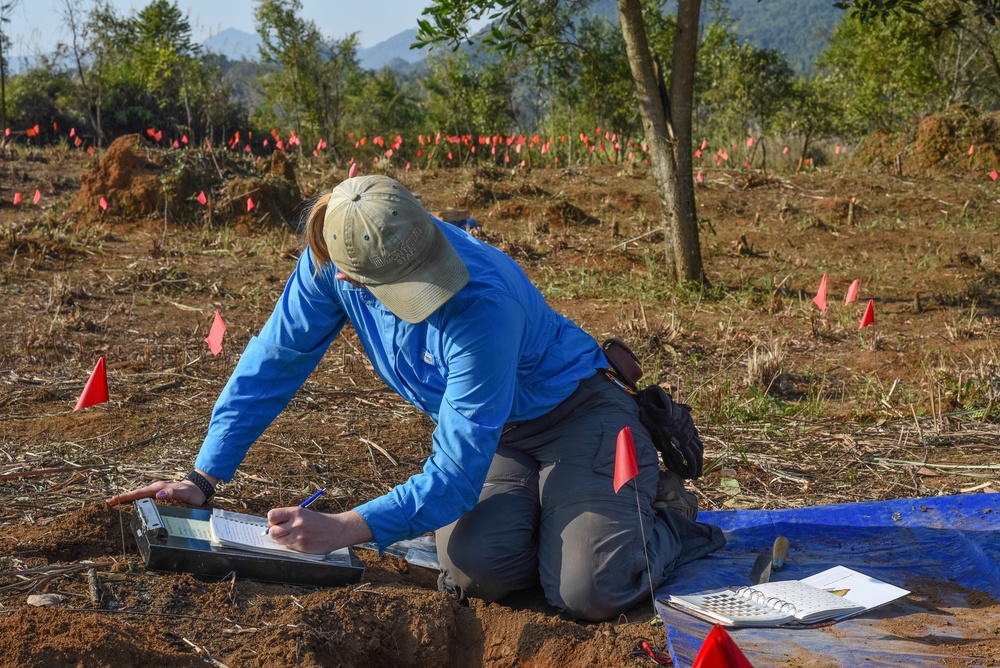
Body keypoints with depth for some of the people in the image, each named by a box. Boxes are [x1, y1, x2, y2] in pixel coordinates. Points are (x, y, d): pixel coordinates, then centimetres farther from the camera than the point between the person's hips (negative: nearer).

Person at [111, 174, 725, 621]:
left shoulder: (483, 305, -38)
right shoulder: (332, 265, -21)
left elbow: (455, 475, -32)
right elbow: (273, 361, -7)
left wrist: (345, 530, -38)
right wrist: (203, 480, -9)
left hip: (575, 413, -5)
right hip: (498, 433, 5)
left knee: (586, 594, -23)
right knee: (476, 573, -23)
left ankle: (672, 520, 9)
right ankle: (550, 515, 11)